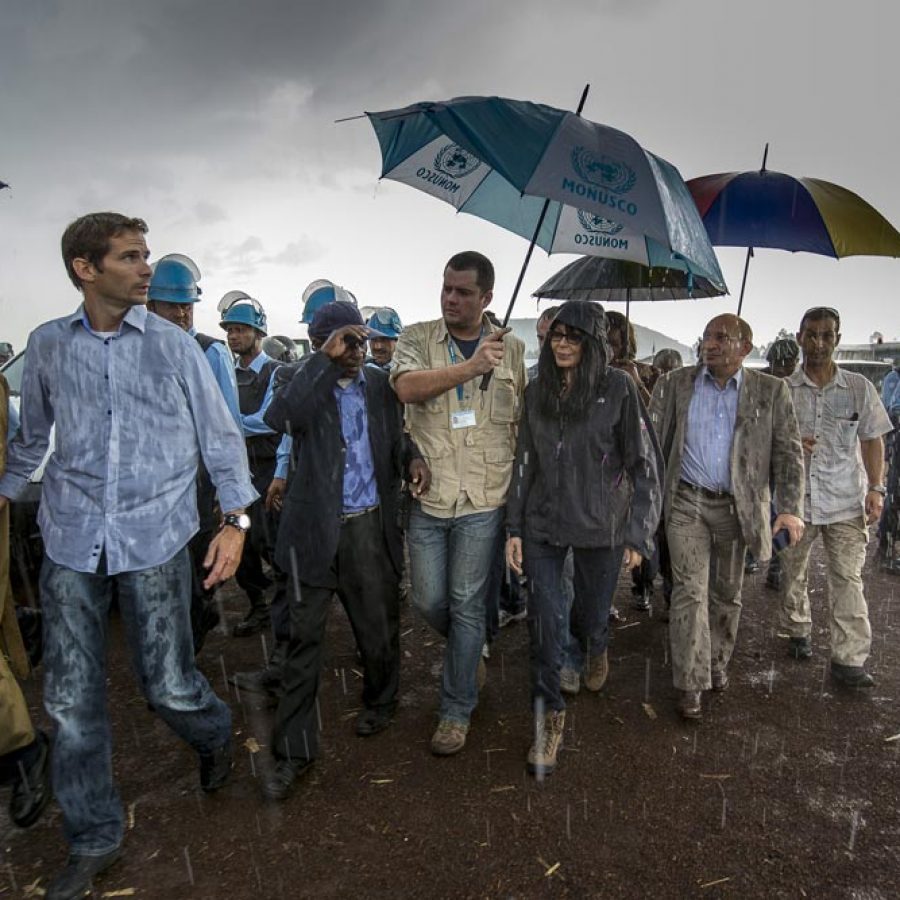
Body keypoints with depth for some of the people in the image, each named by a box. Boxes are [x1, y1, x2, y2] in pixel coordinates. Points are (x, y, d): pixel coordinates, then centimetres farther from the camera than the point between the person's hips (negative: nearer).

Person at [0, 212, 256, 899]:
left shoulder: (174, 346, -1)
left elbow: (221, 435, 1)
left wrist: (236, 519, -6)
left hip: (155, 539, -2)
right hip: (71, 540, 3)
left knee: (169, 684, 2)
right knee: (71, 699, 8)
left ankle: (216, 737, 38)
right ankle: (94, 840, 28)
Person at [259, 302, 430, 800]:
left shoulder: (379, 384, 4)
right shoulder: (306, 385, -5)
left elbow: (397, 436, 16)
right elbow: (280, 417, -28)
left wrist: (412, 457, -6)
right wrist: (327, 360, -27)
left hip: (370, 525, 3)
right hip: (317, 528, -2)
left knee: (378, 626, 15)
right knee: (304, 637, 5)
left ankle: (379, 702, 43)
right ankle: (293, 749, 19)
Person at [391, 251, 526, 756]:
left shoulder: (512, 349, 5)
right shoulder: (417, 338, 2)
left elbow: (524, 420, 11)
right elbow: (407, 387, -19)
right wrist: (471, 366, -28)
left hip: (483, 503, -1)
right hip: (427, 499, 1)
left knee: (467, 607, 5)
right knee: (429, 601, 10)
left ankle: (458, 711, 22)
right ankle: (471, 652, 42)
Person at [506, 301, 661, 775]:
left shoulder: (618, 388, -8)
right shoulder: (537, 391, 3)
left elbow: (643, 462, -5)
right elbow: (524, 461, 6)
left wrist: (637, 533, -6)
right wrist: (514, 528, 4)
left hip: (599, 525, -2)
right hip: (542, 523, 2)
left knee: (592, 614, 13)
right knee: (545, 620, -1)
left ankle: (595, 648, 51)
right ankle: (548, 715, 18)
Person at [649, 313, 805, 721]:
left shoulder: (771, 391, 1)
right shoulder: (675, 384, 1)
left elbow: (788, 452, -1)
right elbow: (652, 443, 1)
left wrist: (790, 508, -11)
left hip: (736, 506, 1)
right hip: (687, 503, -1)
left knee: (726, 592, 15)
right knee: (690, 590, -3)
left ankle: (717, 664, 35)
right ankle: (690, 683, 6)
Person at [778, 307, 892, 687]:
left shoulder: (859, 388, 3)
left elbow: (872, 440, 7)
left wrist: (875, 488, -1)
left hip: (845, 501, 0)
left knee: (848, 578, -2)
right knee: (792, 573, 13)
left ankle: (849, 659, 4)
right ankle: (799, 632, 34)